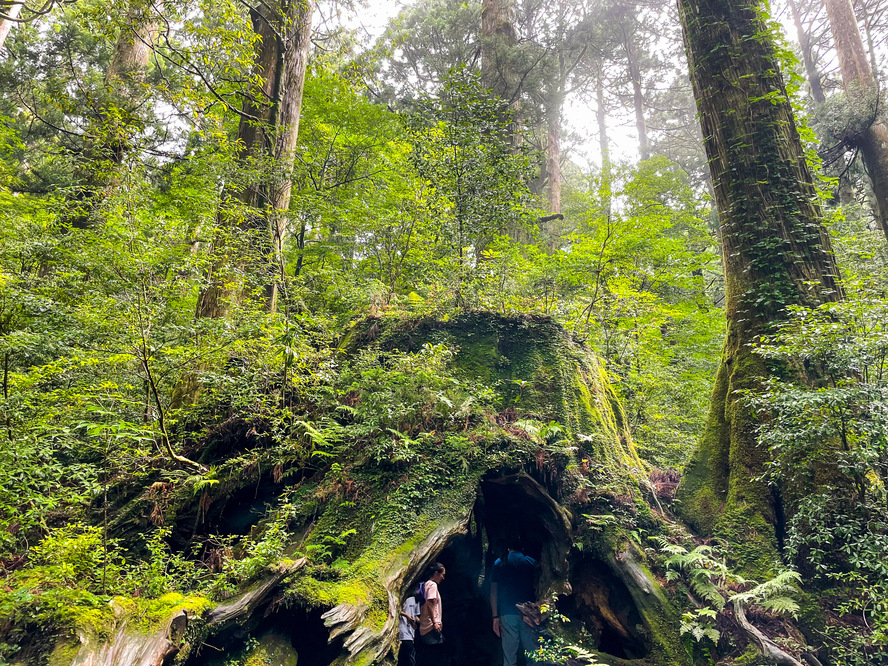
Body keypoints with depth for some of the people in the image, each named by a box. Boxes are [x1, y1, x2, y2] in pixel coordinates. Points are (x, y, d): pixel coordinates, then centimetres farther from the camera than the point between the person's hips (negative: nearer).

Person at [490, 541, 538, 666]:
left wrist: (495, 617, 5)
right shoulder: (532, 563, 6)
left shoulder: (499, 563, 8)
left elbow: (493, 592, 4)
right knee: (532, 652, 6)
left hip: (507, 614, 0)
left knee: (509, 654, 2)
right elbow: (537, 590, 2)